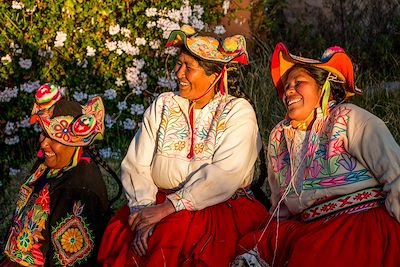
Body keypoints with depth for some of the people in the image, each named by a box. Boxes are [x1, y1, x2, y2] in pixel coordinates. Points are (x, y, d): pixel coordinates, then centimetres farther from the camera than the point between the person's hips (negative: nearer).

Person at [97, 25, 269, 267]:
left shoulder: (238, 112, 0)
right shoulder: (163, 106, 12)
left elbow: (225, 175, -15)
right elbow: (137, 165, 2)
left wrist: (169, 207, -23)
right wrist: (144, 210, -16)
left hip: (223, 208, -3)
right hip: (161, 202, 3)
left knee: (175, 230, -33)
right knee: (117, 234, -24)